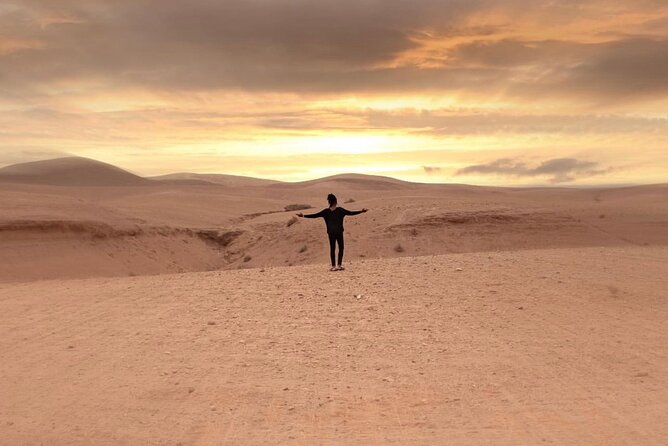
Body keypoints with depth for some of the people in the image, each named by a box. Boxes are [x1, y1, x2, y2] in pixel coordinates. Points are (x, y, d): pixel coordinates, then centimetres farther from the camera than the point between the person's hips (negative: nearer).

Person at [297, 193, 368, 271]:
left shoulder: (326, 211, -1)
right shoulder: (340, 210, -5)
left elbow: (315, 215, -2)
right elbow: (350, 213, -3)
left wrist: (304, 216, 3)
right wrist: (361, 211, 5)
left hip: (331, 232, 2)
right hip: (339, 232, -2)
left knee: (332, 248, 7)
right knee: (341, 248, 7)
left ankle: (333, 266, 6)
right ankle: (339, 265, 2)